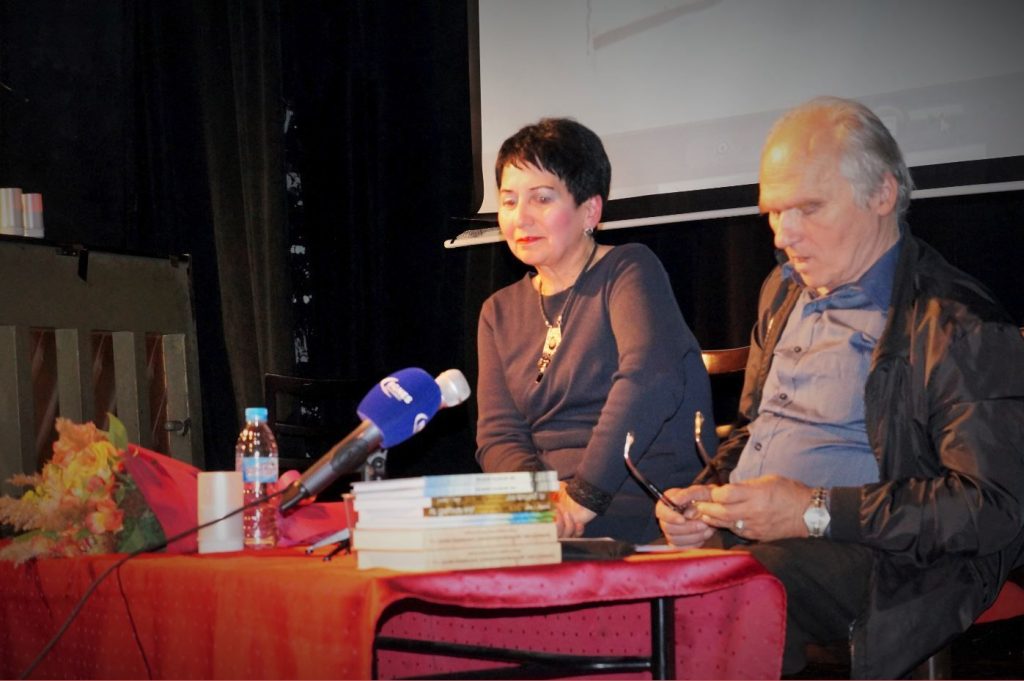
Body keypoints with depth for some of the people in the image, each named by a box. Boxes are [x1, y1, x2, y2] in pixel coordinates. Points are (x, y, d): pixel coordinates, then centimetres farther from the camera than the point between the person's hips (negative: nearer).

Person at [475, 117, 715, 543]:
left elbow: (650, 380, -19)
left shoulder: (629, 271, 0)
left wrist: (584, 496, -26)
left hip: (647, 511, -6)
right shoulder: (499, 312, 17)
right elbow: (497, 435, 6)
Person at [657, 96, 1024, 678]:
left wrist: (816, 511, -16)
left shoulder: (958, 324, -5)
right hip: (740, 540, 7)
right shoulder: (784, 291, 21)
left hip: (866, 562, -7)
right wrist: (708, 498, 7)